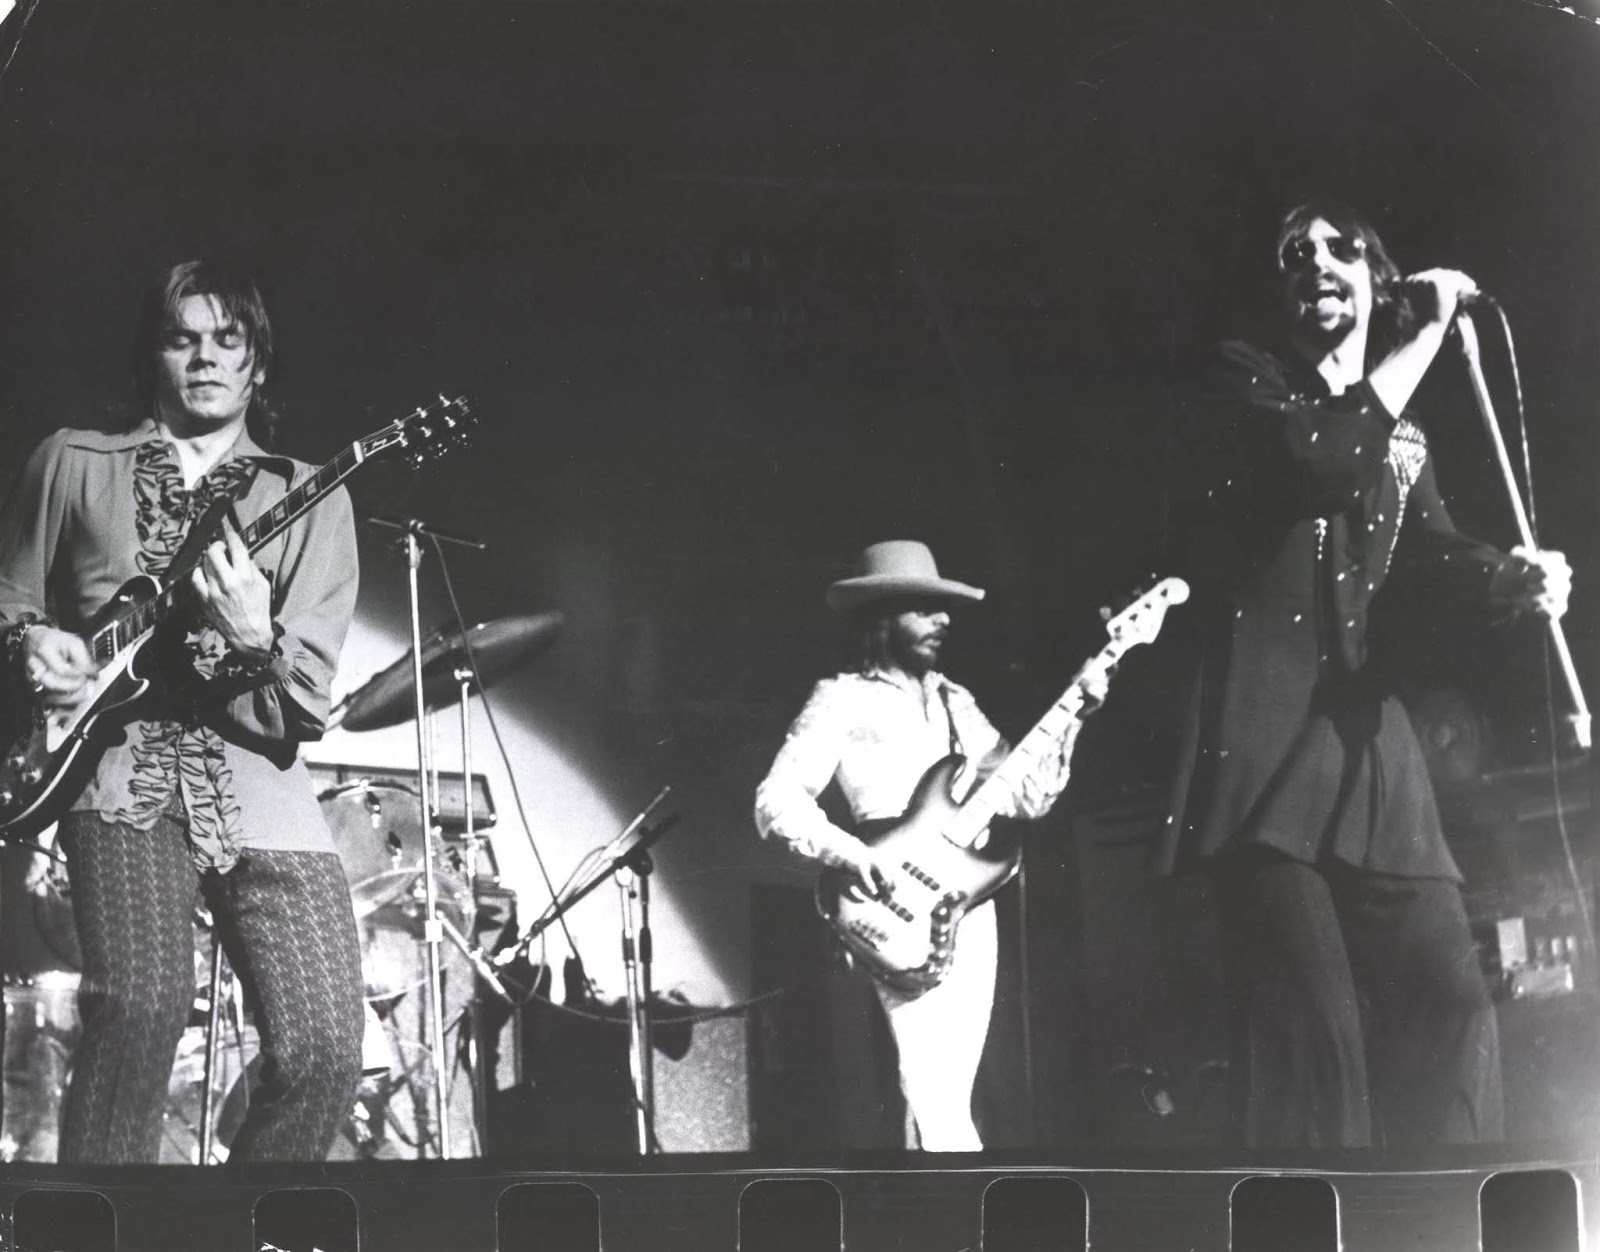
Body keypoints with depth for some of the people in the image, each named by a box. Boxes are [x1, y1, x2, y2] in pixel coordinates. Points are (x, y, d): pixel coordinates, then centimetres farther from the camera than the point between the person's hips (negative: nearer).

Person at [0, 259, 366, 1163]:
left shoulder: (307, 497, 10)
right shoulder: (75, 463, 13)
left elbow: (309, 705, 2)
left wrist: (256, 640, -20)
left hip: (256, 783, 1)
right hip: (119, 765, -1)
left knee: (327, 1050, -10)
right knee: (140, 1011, -25)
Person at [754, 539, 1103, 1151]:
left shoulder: (955, 702, 18)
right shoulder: (842, 701, -1)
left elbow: (1026, 796, 14)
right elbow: (775, 802, -9)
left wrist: (1071, 717, 2)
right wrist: (847, 852, -24)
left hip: (970, 908, 6)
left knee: (948, 1101, 6)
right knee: (938, 1106, -14)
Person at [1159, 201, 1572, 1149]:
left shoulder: (1403, 440, 22)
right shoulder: (1244, 385, 6)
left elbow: (1434, 563, 7)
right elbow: (1325, 456, -15)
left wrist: (1521, 576, -14)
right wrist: (1429, 332, -6)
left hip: (1368, 735, 6)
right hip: (1266, 737, -6)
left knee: (1451, 1006, -2)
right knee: (1310, 1031, -12)